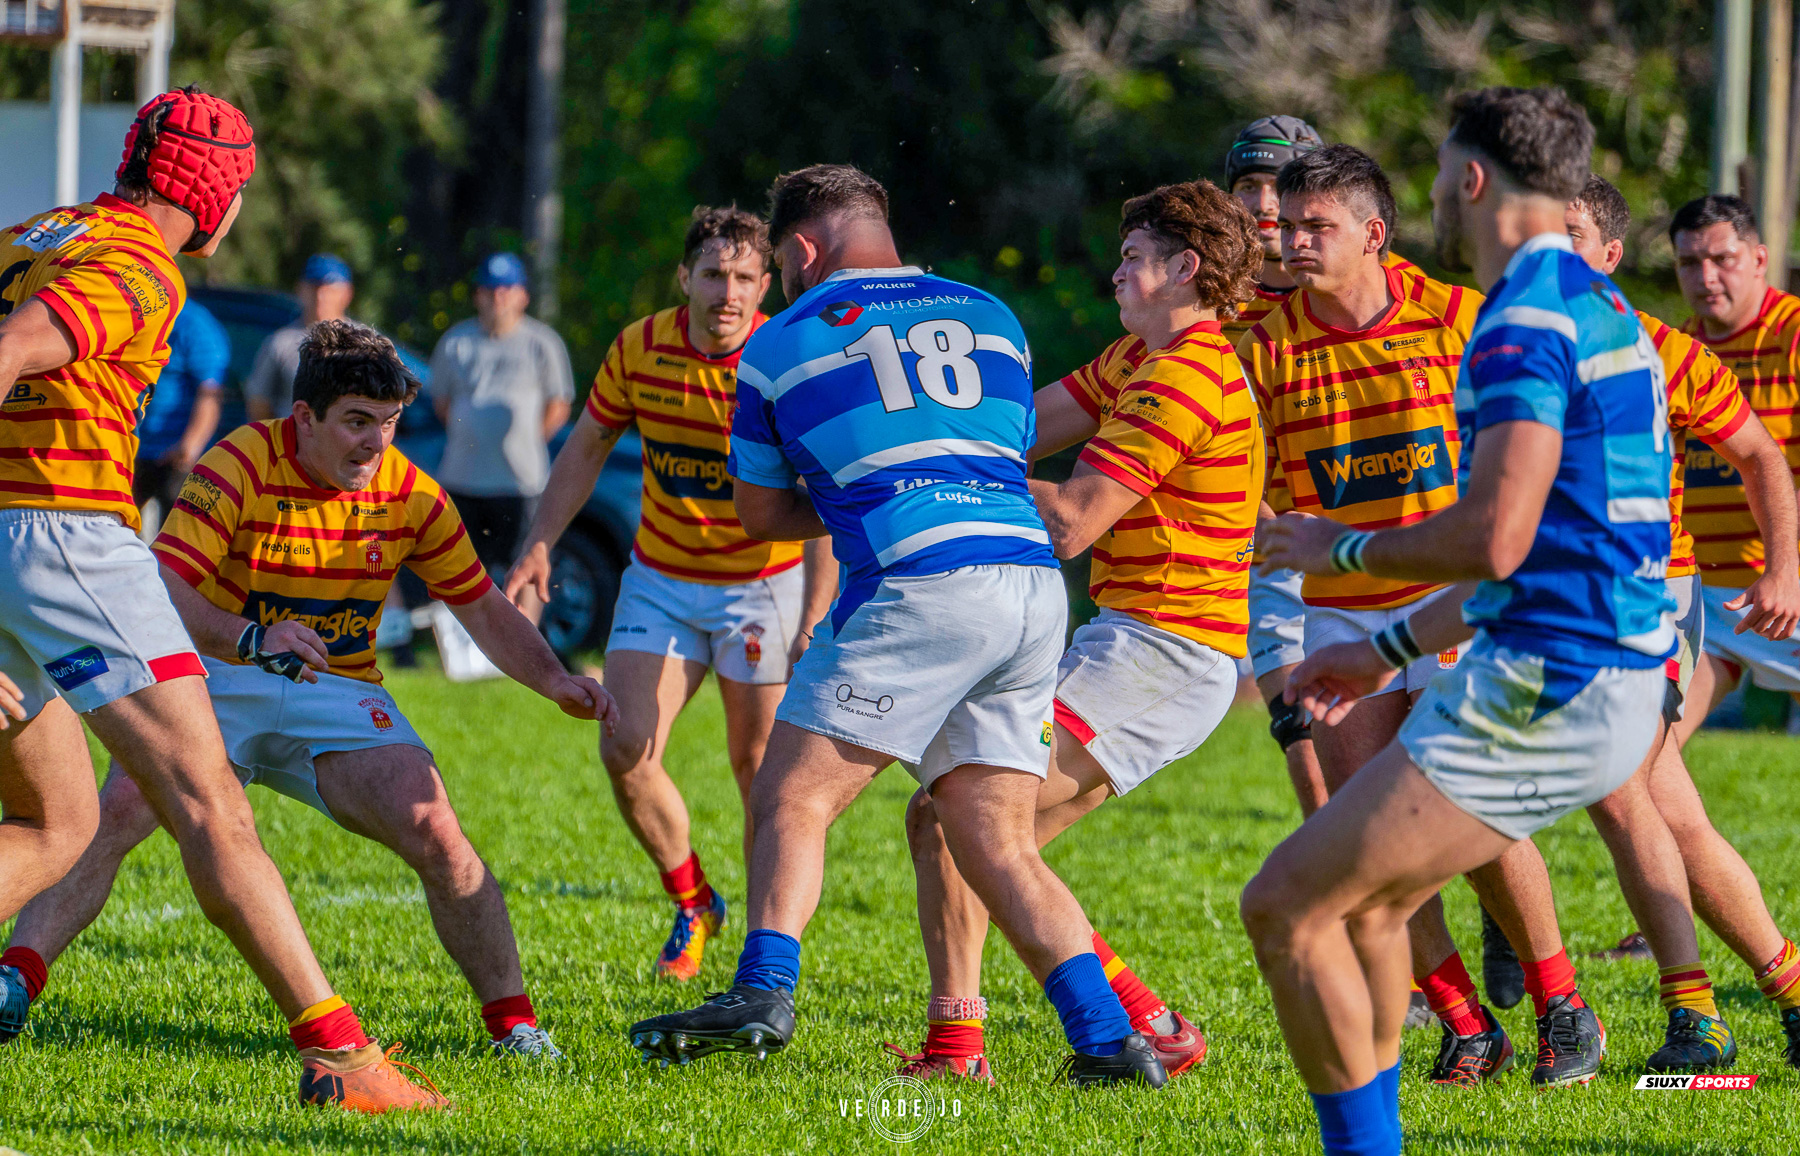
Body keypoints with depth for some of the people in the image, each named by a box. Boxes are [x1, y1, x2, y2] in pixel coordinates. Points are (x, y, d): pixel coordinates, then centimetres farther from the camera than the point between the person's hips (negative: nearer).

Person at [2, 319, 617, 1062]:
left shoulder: (410, 495, -4)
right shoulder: (243, 465, -16)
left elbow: (486, 612, 7)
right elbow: (160, 587, -25)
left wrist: (555, 682, -11)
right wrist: (250, 638, -43)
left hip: (335, 693, 2)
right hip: (217, 681, -2)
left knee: (433, 832, -21)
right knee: (118, 809, -27)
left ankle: (511, 1021, -8)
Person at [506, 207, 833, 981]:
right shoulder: (639, 349, -9)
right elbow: (588, 447, 8)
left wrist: (814, 620, -25)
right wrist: (540, 545, -1)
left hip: (765, 582, -3)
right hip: (660, 580, 3)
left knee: (760, 767, -4)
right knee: (626, 750, -8)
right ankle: (692, 903, 16)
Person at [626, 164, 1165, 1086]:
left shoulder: (781, 345, 12)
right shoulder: (991, 318, 22)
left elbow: (761, 512, 20)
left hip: (918, 586, -5)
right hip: (1033, 584, 5)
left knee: (790, 799, 0)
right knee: (997, 846, 9)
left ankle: (763, 995, -19)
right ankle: (1108, 1038, -2)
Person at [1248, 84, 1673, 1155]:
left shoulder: (1526, 319, -15)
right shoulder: (1598, 307, 18)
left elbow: (1495, 540, -24)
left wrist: (1339, 547, -6)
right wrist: (1391, 651, 29)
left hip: (1547, 696, -10)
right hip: (1616, 683, 10)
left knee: (1286, 907, -7)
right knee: (1366, 902, 21)